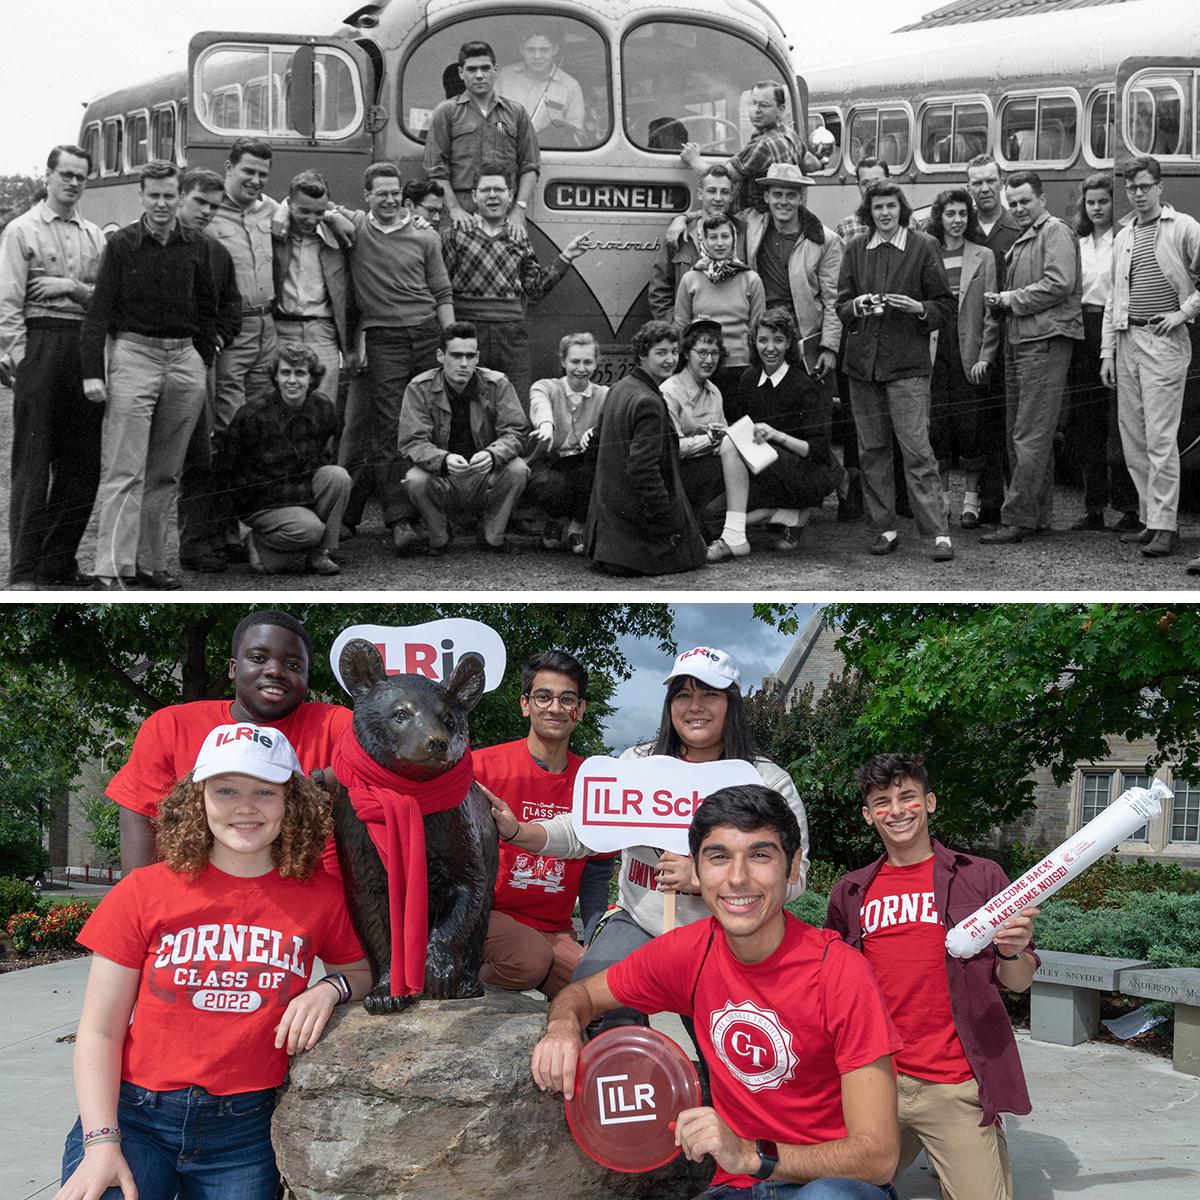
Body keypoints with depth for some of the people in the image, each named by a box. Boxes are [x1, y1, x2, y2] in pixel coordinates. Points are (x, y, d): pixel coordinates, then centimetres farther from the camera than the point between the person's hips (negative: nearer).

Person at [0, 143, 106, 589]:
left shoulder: (94, 236, 17)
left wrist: (73, 287, -7)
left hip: (86, 347, 5)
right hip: (40, 343, -5)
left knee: (82, 461, 5)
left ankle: (59, 563, 14)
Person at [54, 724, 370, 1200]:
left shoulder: (321, 897, 0)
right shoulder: (144, 892, -4)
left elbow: (359, 971, 18)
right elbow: (99, 1033, -2)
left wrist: (330, 989, -6)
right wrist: (102, 1143, -13)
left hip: (244, 1130, 2)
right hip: (134, 1118, -1)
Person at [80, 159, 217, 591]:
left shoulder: (195, 245, 10)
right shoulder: (121, 244, 0)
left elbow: (207, 308, 17)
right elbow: (99, 309, -4)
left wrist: (204, 361, 9)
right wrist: (92, 371, -12)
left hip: (184, 357, 4)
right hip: (134, 353, -4)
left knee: (165, 473, 8)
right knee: (124, 471, -9)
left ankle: (150, 562, 16)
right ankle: (111, 569, -11)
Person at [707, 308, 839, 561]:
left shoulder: (806, 386, -12)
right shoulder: (749, 381, 6)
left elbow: (818, 450, -16)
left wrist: (777, 435, -30)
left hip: (812, 473, -7)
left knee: (731, 445, -27)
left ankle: (734, 538, -26)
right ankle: (791, 515, -3)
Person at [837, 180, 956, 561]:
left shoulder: (923, 246, 2)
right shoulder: (856, 249, 11)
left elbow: (946, 305, 4)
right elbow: (840, 305, 13)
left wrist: (918, 308, -15)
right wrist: (858, 306, -9)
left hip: (908, 362, -4)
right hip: (862, 361, 4)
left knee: (917, 449, -10)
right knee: (871, 449, 6)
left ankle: (938, 533, -8)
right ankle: (884, 528, 15)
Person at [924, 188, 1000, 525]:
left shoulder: (983, 257, 5)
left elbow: (991, 311, 2)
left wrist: (985, 356, -5)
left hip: (969, 353, -1)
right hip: (933, 351, 1)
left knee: (970, 423, 0)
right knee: (936, 422, 1)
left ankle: (971, 497, 10)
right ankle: (941, 495, 13)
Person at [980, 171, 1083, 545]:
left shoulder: (1056, 232, -5)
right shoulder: (1022, 240, 23)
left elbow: (1060, 283, -18)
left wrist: (1014, 299, -10)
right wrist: (1000, 301, 6)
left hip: (1045, 342, -10)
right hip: (1018, 342, 10)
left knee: (1031, 437, -10)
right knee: (1019, 433, 12)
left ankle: (1018, 519, -9)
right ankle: (1036, 514, 19)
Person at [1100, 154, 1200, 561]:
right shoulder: (1123, 236, 17)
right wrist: (1108, 351, 13)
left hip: (1164, 340, -6)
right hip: (1127, 340, 6)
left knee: (1160, 437, -10)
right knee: (1132, 436, 6)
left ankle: (1165, 526, -7)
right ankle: (1149, 517, 15)